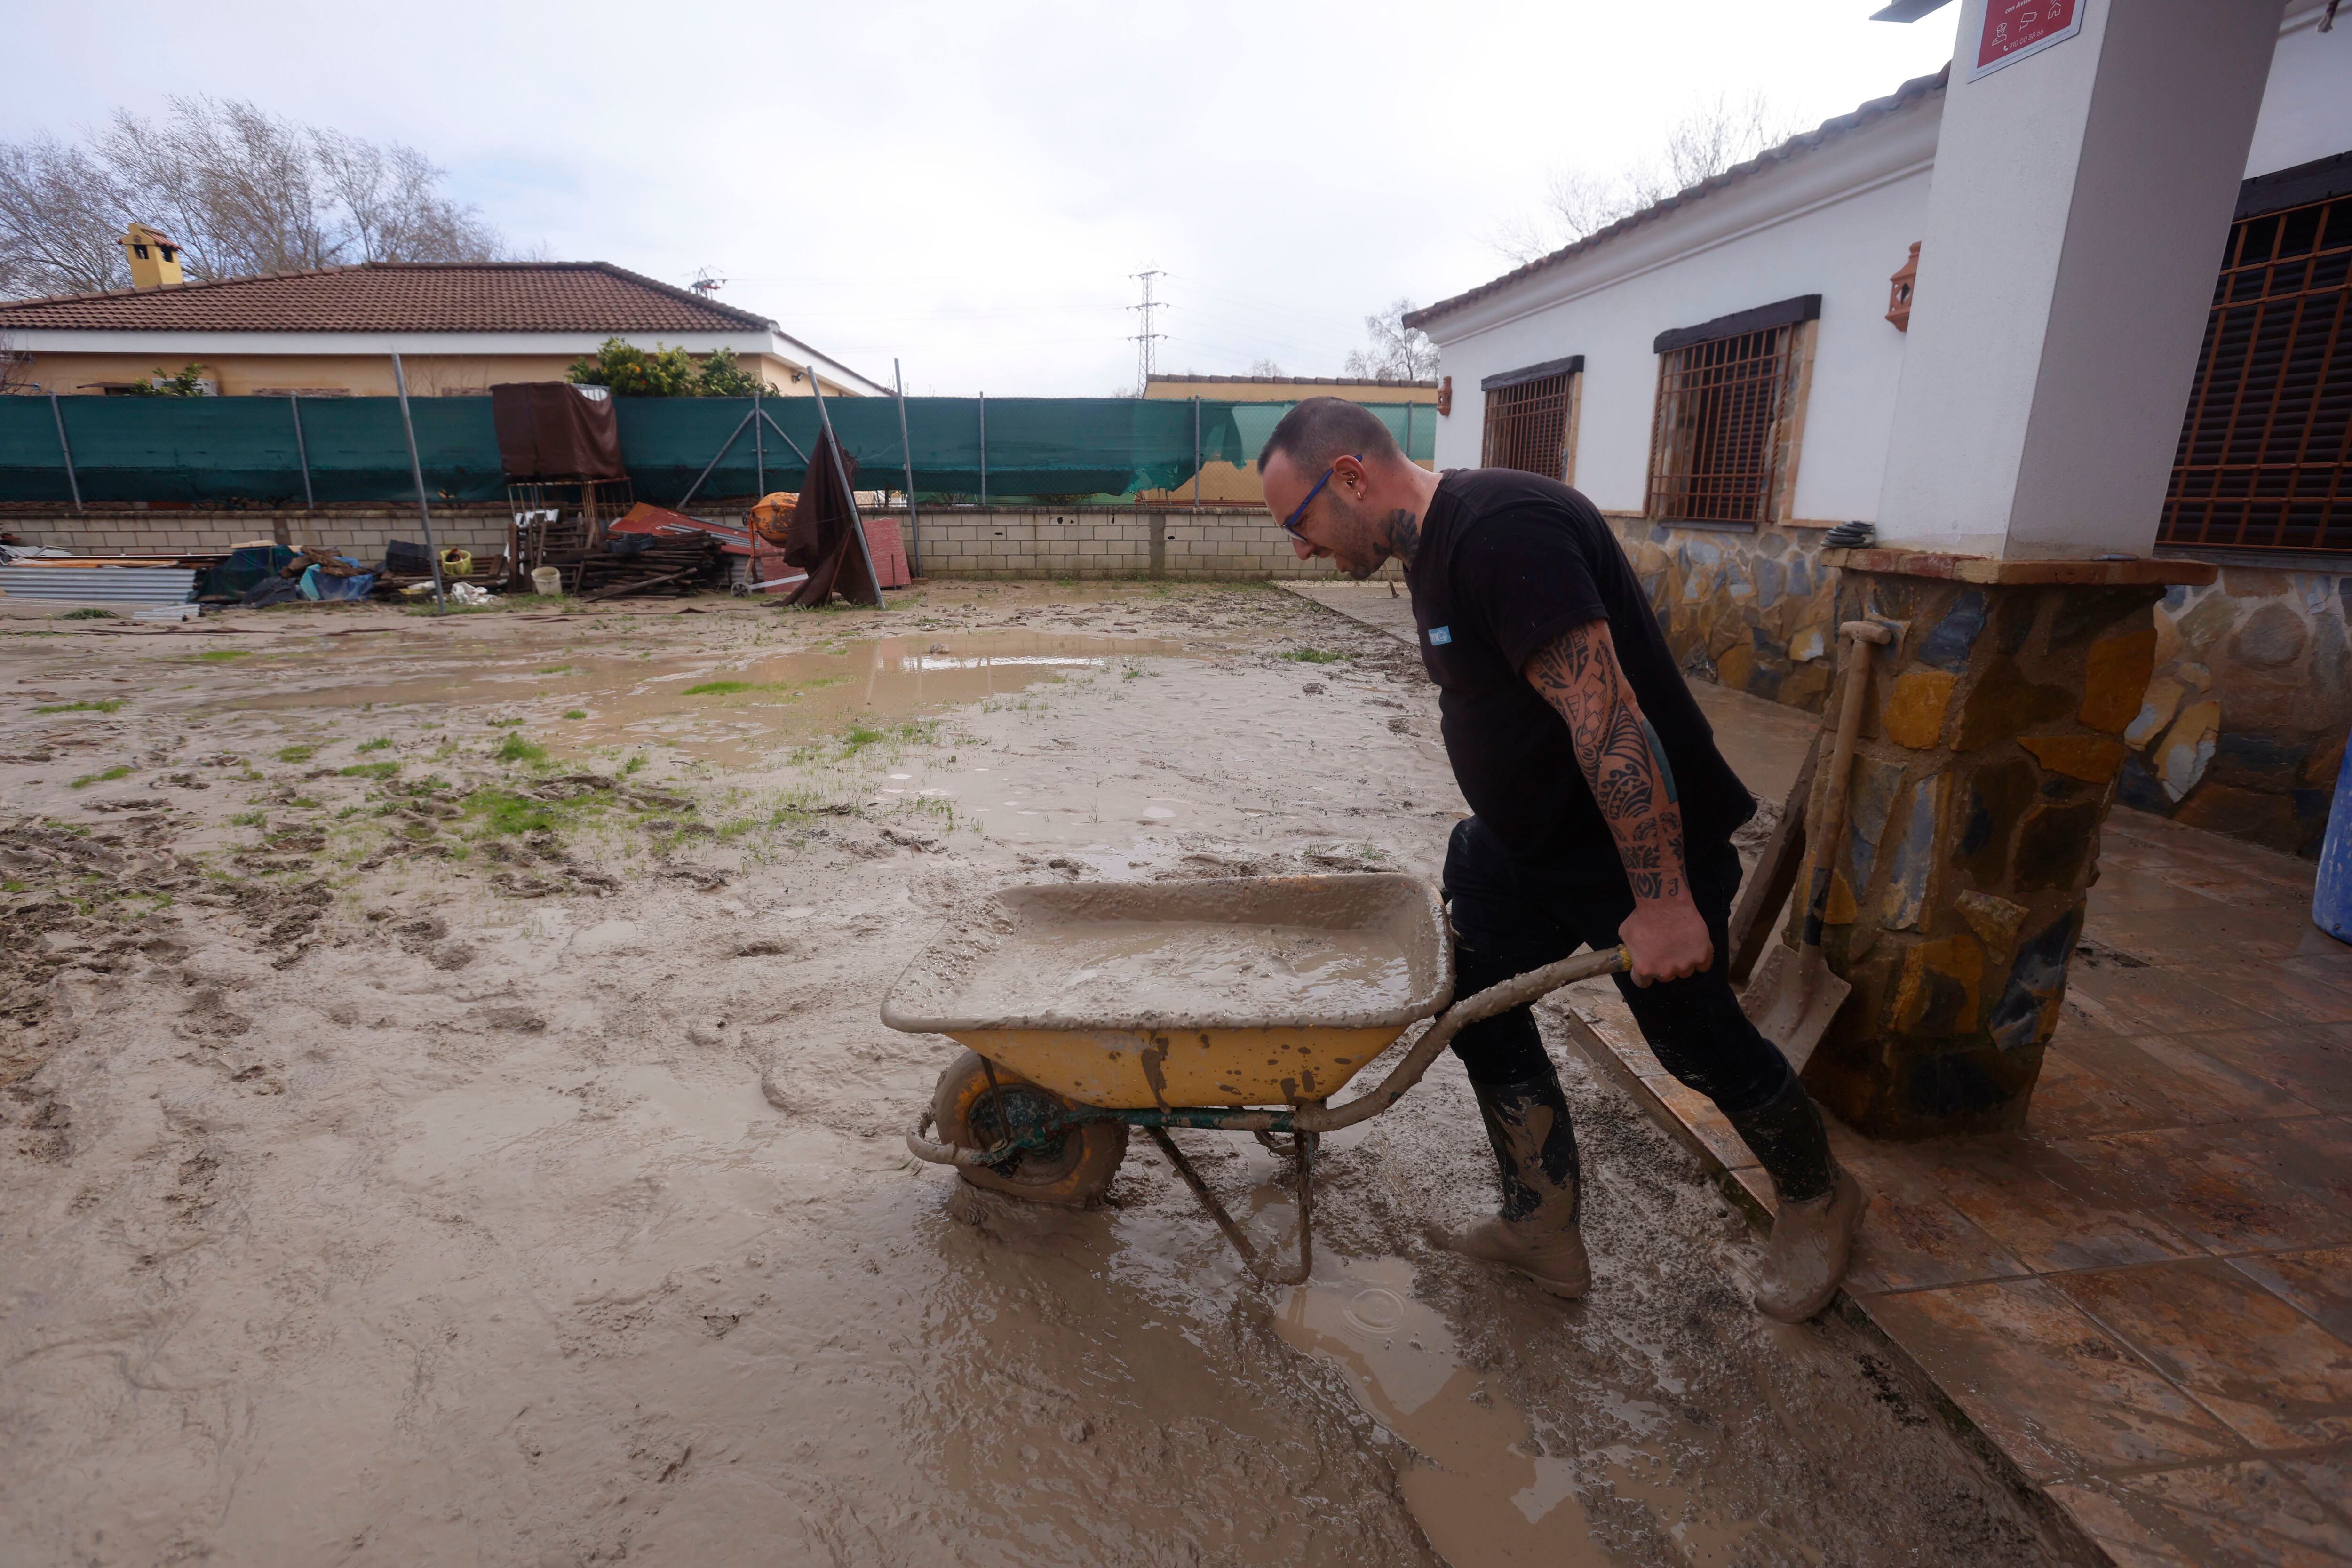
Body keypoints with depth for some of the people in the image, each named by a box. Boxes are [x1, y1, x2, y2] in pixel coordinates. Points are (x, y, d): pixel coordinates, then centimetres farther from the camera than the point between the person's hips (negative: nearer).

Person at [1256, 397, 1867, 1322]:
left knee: (1696, 1038, 10)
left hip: (1644, 842, -9)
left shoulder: (1503, 530, -27)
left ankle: (1819, 1200, 39)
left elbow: (1605, 716, -31)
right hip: (1522, 835, 9)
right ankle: (1543, 1231, 25)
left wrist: (1663, 899, -29)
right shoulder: (1435, 543, 6)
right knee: (1479, 1003, 8)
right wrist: (1481, 854, 21)